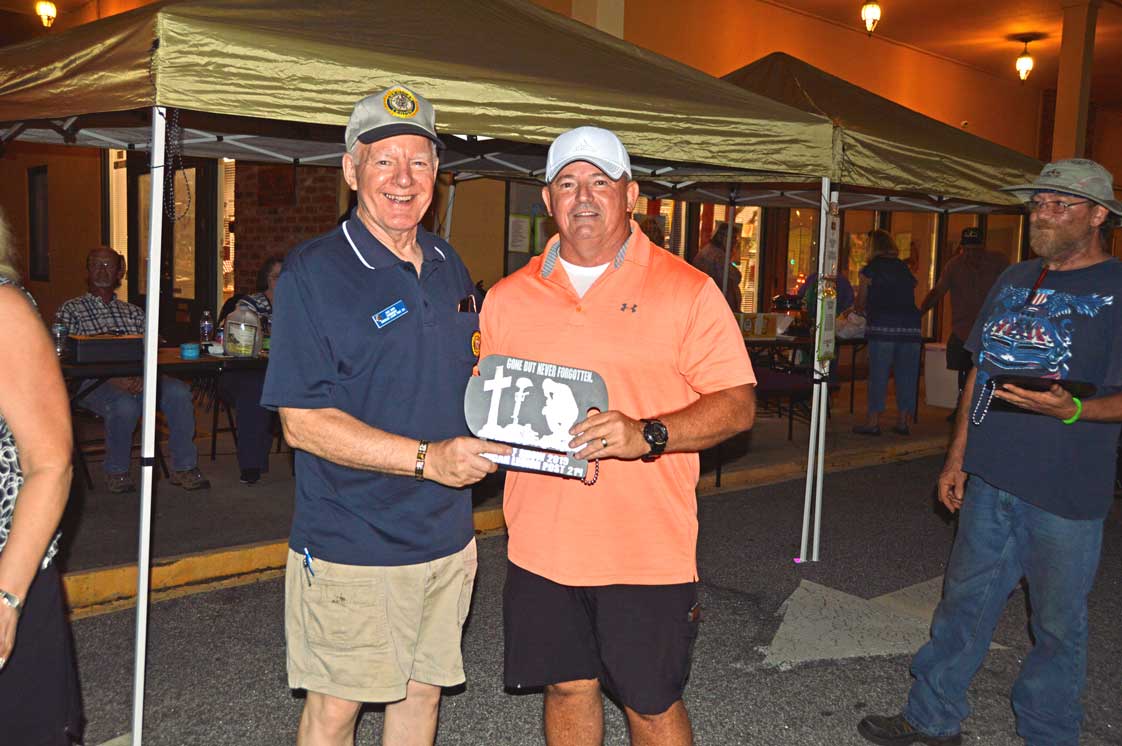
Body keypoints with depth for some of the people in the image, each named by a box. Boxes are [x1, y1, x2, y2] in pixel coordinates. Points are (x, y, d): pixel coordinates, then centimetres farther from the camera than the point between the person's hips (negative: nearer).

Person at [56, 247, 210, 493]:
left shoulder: (133, 312, 24)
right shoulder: (71, 309, 11)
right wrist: (113, 378, -18)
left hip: (137, 379, 4)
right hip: (93, 381, -3)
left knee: (178, 391, -26)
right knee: (125, 405, -36)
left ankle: (183, 468, -18)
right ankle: (116, 472, -12)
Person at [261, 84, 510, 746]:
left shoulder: (449, 267, 8)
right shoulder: (312, 274, -12)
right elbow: (303, 421, -17)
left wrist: (512, 416, 5)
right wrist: (427, 458, -24)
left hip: (446, 537, 6)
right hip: (351, 547, -6)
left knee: (422, 690, 18)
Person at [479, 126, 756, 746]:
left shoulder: (687, 290, -4)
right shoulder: (508, 298, 8)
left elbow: (738, 403, -7)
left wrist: (648, 435, -22)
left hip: (646, 550, -3)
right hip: (541, 547, 3)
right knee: (566, 689, 16)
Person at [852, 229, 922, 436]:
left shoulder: (871, 269, 5)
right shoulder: (905, 269, 17)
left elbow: (860, 304, 13)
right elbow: (910, 298, 19)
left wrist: (859, 309, 37)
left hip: (883, 326, -4)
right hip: (911, 325, 4)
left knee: (878, 374, 0)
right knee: (906, 374, 8)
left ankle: (873, 421, 2)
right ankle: (902, 421, 14)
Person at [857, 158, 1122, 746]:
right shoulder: (1015, 280, 11)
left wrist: (1071, 410, -28)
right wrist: (956, 457, 12)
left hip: (1066, 493, -5)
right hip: (991, 478, 6)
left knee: (1057, 626, 10)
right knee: (964, 601, 15)